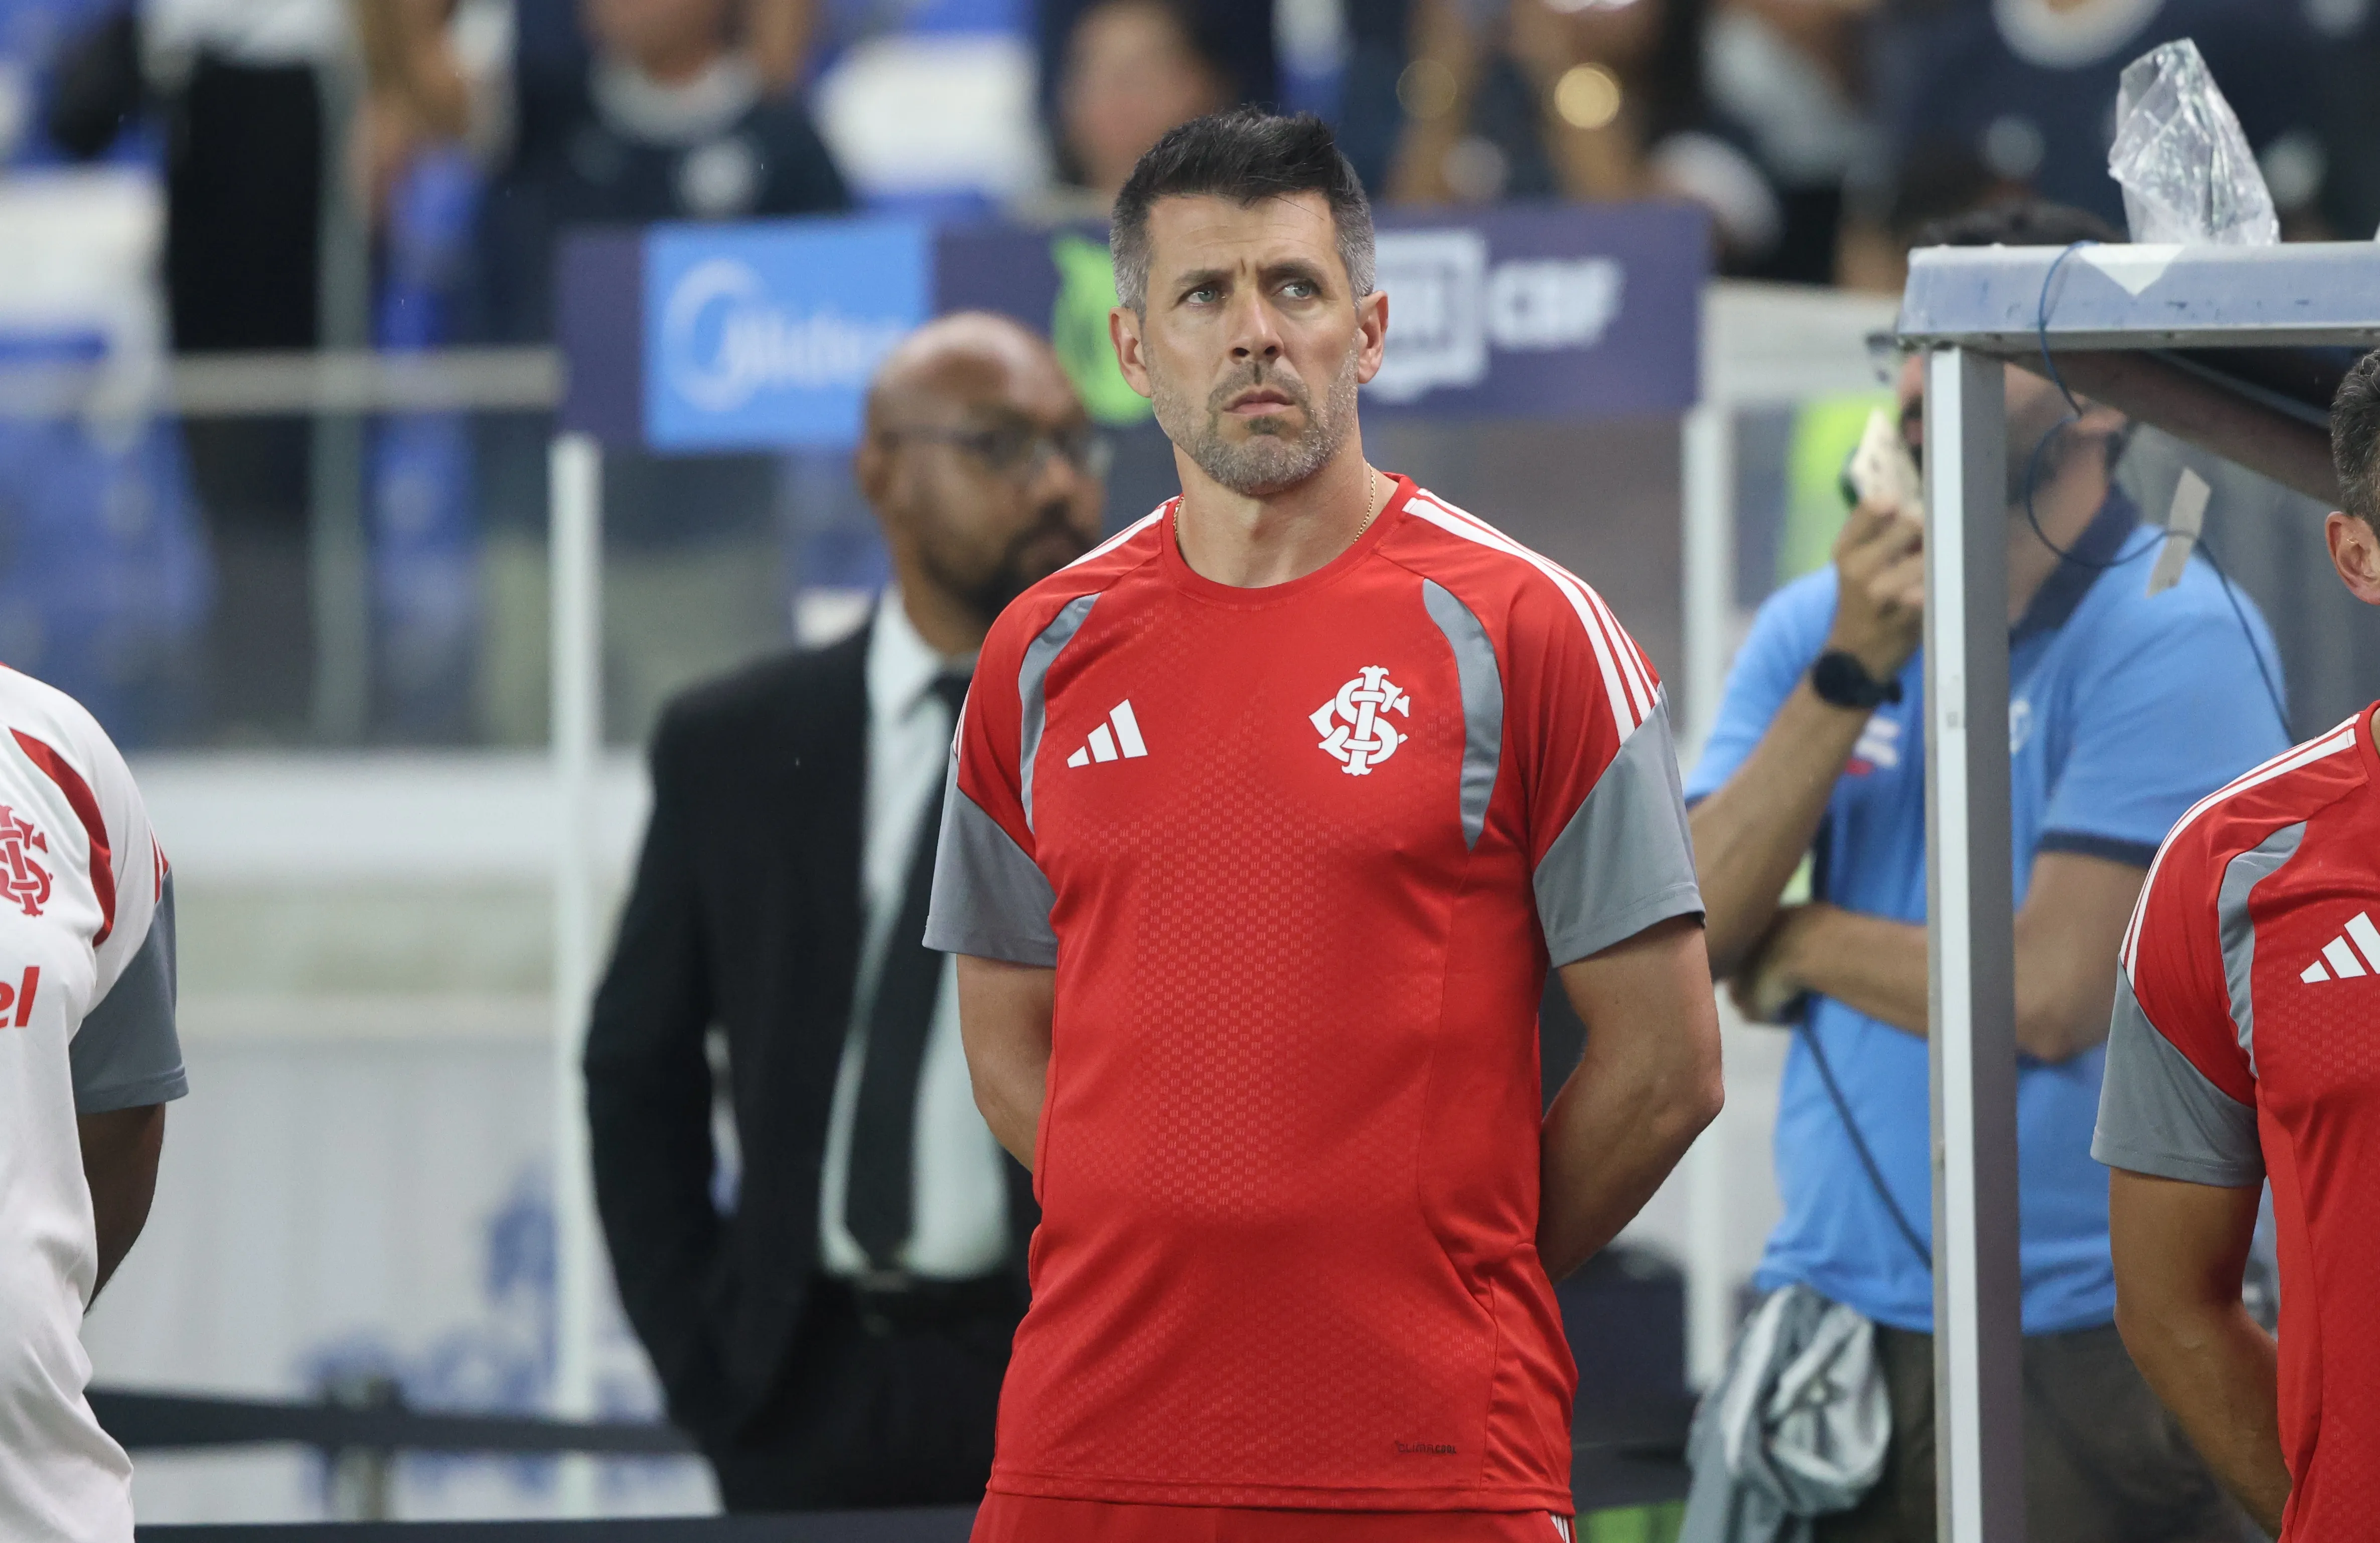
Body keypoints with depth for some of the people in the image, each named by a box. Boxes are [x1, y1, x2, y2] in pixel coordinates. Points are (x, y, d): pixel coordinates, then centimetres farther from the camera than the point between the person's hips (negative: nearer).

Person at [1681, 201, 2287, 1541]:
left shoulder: (2177, 637, -9)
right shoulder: (1815, 625, 10)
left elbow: (2049, 998, -16)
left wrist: (1805, 942, -1)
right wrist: (1849, 675, -10)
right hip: (1838, 1320, 5)